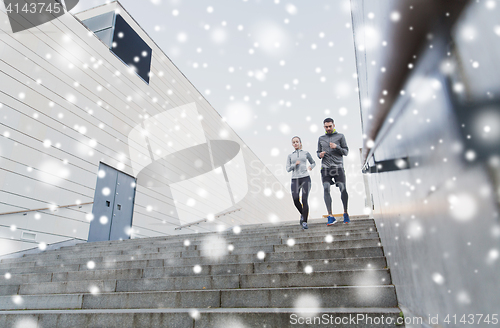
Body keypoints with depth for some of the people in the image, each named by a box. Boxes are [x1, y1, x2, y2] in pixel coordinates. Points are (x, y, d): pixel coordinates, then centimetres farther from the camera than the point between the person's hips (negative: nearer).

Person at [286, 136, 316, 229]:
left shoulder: (306, 153, 13)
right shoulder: (290, 156, 15)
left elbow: (313, 163, 24)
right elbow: (288, 169, 8)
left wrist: (311, 167, 1)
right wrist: (295, 164, -10)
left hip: (305, 178, -1)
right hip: (295, 179, 1)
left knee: (304, 199, -14)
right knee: (295, 199, -15)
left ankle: (304, 222, -6)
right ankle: (302, 214, 15)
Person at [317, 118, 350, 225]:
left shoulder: (340, 136, 11)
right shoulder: (321, 138, 18)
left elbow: (346, 152, 8)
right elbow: (318, 152, 23)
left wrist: (336, 147, -10)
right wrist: (320, 155, -1)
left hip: (338, 167, -1)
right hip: (325, 168, 2)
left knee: (343, 189, -8)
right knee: (326, 190, -12)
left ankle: (345, 213, 12)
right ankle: (330, 216, -11)